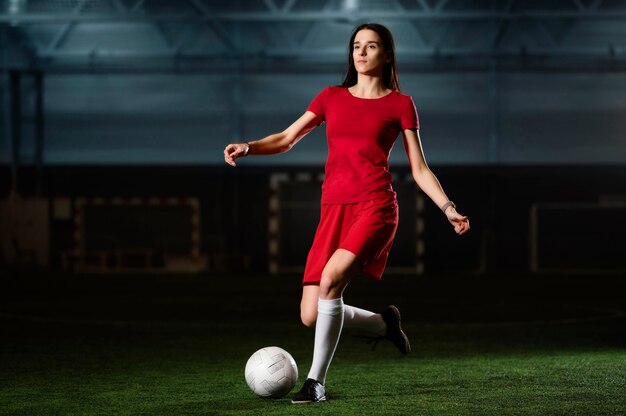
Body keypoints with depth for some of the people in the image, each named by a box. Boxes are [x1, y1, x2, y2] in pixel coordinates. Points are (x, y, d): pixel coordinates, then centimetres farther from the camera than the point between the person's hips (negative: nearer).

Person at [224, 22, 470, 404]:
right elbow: (286, 139, 17)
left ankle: (316, 381, -19)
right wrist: (248, 148, -2)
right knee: (311, 316, -5)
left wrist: (448, 208, -5)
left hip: (375, 205, -4)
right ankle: (383, 322, 24)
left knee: (331, 279, -30)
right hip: (334, 211, 4)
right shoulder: (332, 98, 17)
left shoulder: (400, 104, 8)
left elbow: (419, 169, 9)